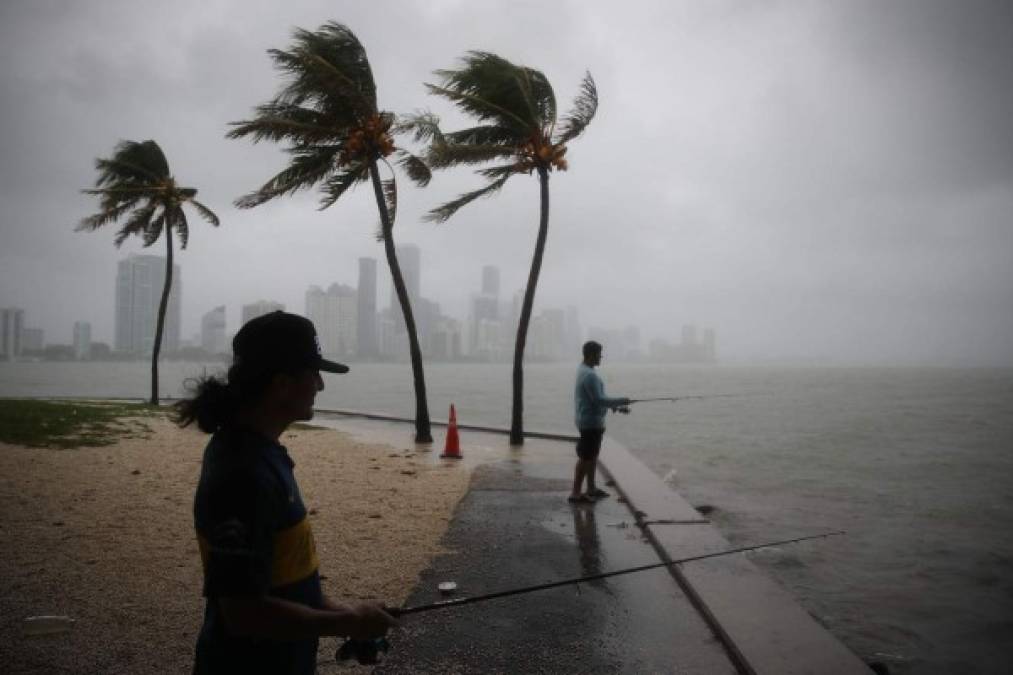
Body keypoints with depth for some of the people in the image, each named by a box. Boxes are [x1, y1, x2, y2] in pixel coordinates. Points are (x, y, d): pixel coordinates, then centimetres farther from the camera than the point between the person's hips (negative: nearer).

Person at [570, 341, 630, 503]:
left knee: (592, 455, 17)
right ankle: (575, 493, -1)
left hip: (593, 421, 10)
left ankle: (591, 489, 27)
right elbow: (598, 400, -24)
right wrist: (620, 402, -14)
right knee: (585, 457, -5)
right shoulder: (589, 375, -21)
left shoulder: (583, 370, 12)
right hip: (591, 422, -10)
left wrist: (614, 405, 16)